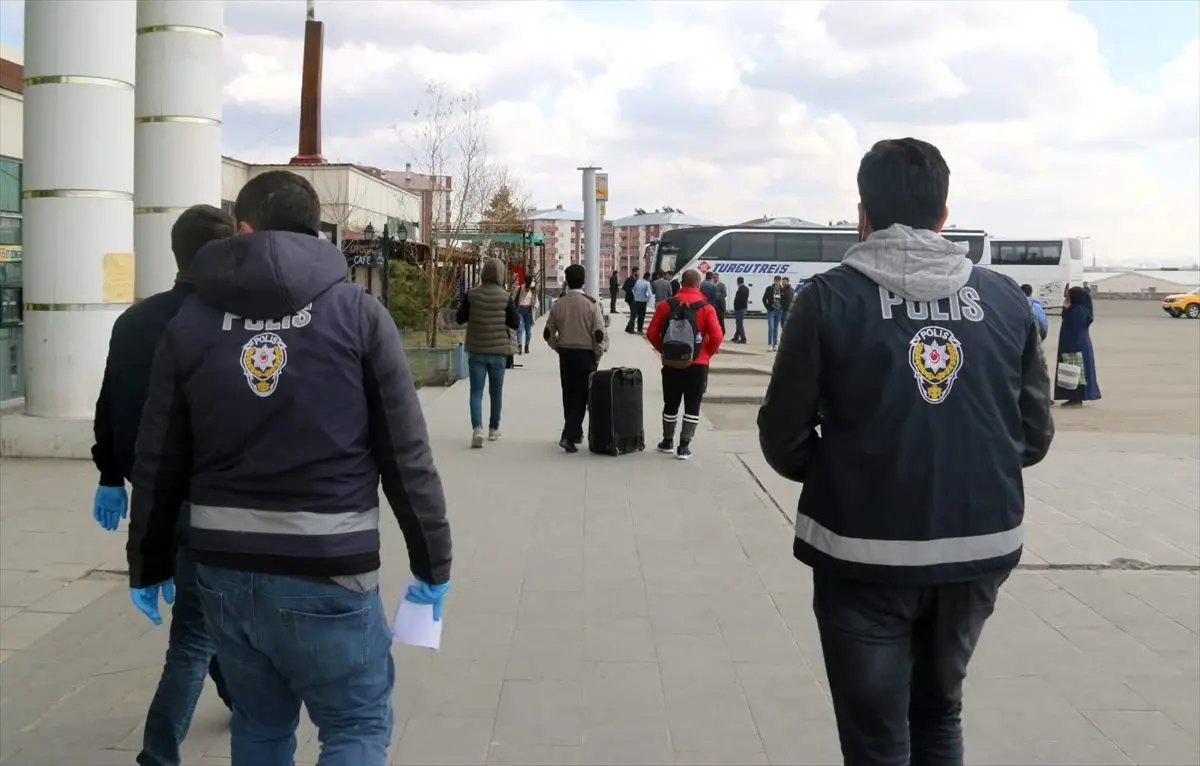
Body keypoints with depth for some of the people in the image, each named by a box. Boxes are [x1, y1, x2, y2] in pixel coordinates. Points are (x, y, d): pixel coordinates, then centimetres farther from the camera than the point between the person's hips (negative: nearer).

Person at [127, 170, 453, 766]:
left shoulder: (192, 321, 3)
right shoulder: (356, 312, -4)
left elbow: (158, 463, 5)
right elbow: (406, 454, -6)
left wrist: (148, 564, 18)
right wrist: (432, 561, 3)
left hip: (224, 568, 4)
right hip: (328, 571, -4)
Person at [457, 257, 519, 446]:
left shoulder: (472, 295, -6)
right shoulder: (505, 297, -8)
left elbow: (459, 318, 2)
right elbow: (514, 324, -5)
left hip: (476, 350, 0)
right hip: (498, 350, 0)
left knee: (476, 391, 0)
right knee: (496, 391, 14)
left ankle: (477, 428, -18)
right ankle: (493, 429, 25)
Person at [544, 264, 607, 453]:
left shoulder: (558, 304, -1)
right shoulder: (591, 304, -10)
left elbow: (548, 333, 1)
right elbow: (599, 334, -15)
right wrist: (598, 355, -1)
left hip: (565, 354, 3)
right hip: (585, 354, -3)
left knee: (569, 395, 17)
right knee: (581, 396, 0)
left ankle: (575, 432, 29)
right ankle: (569, 435, -13)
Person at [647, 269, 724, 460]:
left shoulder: (666, 306, -3)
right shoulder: (706, 308, -9)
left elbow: (652, 333, -2)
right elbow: (717, 337, -14)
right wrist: (707, 353, 3)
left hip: (671, 364, 2)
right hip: (697, 365, -2)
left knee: (670, 405, 16)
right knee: (692, 407, 6)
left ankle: (667, 442, 27)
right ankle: (684, 446, 3)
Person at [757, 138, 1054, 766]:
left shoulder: (831, 297, -8)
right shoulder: (1005, 300, 1)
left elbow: (784, 440, -7)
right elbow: (1034, 436, 5)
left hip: (866, 554, -3)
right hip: (980, 549, 4)